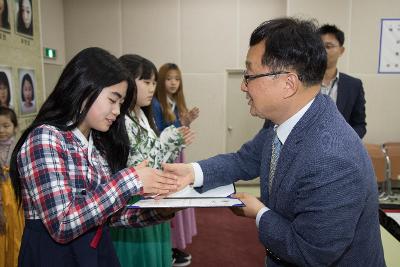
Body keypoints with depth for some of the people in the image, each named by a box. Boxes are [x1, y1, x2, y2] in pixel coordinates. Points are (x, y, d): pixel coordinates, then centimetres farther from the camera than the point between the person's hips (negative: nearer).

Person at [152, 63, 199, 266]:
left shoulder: (177, 103, 9)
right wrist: (181, 125, -21)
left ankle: (175, 245, 29)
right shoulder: (155, 104, -14)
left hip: (177, 156, 8)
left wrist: (187, 122, -3)